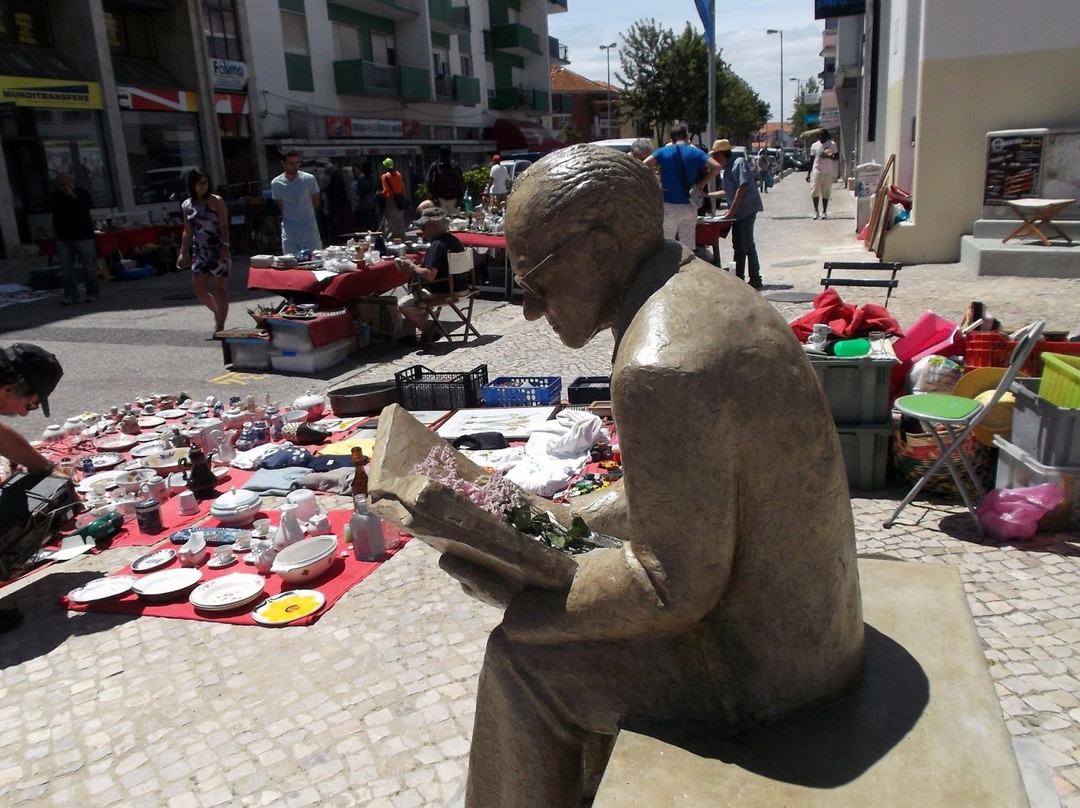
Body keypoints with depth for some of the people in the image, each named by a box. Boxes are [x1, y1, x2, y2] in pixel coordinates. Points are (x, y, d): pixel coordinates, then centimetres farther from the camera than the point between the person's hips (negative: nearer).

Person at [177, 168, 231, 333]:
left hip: (218, 251, -6)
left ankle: (219, 326, 0)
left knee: (220, 289, -3)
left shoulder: (216, 201, -4)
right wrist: (183, 253, 14)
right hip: (199, 252, 6)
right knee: (199, 290, 6)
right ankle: (218, 313, 30)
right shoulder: (187, 206, 11)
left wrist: (225, 247, -22)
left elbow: (224, 227, -10)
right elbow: (188, 232, 16)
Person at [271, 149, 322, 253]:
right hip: (289, 230, 1)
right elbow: (280, 206, 11)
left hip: (309, 228, -1)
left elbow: (316, 203, 5)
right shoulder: (276, 183, -1)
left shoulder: (309, 179, -5)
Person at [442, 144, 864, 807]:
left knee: (521, 657, -1)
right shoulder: (701, 288, 1)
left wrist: (516, 598, -14)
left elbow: (675, 589, -25)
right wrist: (583, 517, 10)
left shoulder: (660, 367, -30)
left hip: (765, 663, -9)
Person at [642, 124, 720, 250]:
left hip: (669, 206, -2)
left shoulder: (663, 152, 1)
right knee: (688, 247, 8)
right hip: (689, 206, 2)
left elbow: (644, 165, -13)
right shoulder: (695, 152, 3)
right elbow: (716, 167, -6)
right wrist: (702, 184, 1)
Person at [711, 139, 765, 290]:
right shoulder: (728, 168, 16)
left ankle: (755, 280, -3)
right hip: (738, 213, 9)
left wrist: (732, 210, -21)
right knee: (738, 246, 11)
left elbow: (742, 188, -19)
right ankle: (739, 278, 18)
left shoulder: (739, 163, -11)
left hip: (747, 209, -9)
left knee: (747, 245, -8)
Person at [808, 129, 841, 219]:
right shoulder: (814, 146, 6)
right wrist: (809, 173, 7)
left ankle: (824, 212, 11)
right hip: (816, 171, 1)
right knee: (814, 191, -7)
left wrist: (828, 156, -17)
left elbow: (837, 157, 3)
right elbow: (811, 160, 11)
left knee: (826, 193, 2)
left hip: (828, 172, -1)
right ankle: (816, 211, 6)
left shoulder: (832, 145, 2)